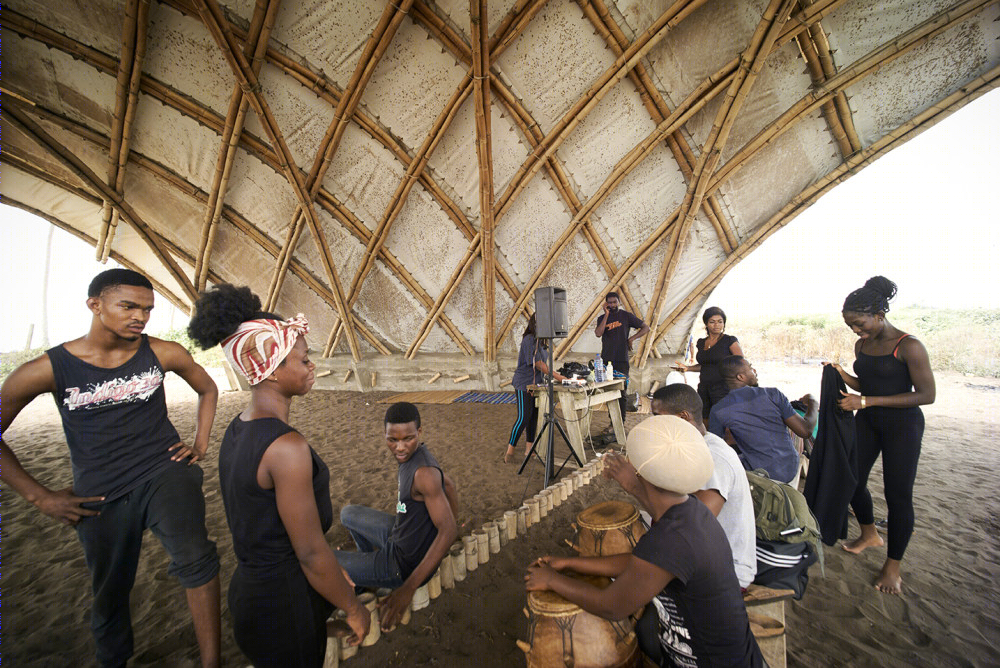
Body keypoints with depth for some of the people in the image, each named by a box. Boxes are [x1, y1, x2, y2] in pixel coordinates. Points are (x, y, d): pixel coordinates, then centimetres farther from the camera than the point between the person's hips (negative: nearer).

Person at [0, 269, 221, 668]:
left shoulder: (164, 354, -6)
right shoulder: (48, 369, -9)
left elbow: (208, 389, 12)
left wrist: (200, 444, 5)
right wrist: (40, 497, -1)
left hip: (164, 470, -1)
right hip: (101, 496, 1)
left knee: (194, 557, -28)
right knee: (110, 595, 19)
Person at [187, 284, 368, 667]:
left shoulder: (237, 430, 0)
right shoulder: (287, 447, -30)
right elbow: (311, 552, -22)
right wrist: (354, 610, -7)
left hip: (248, 588, 8)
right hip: (283, 604, -8)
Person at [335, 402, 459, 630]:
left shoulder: (424, 473, -33)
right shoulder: (414, 456, -6)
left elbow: (449, 532, -33)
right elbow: (449, 485, 10)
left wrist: (408, 588, -32)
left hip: (406, 566, -8)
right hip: (399, 535, 8)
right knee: (348, 513, 27)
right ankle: (370, 564, 44)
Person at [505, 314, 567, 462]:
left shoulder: (539, 341, 12)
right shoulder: (529, 340, -17)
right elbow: (538, 364, -19)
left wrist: (554, 373, 7)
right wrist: (557, 376, -19)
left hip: (536, 383, 9)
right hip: (524, 383, -9)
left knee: (533, 417, 10)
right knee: (523, 418, -8)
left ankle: (528, 449, 18)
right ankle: (509, 450, 4)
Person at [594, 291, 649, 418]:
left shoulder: (626, 316, 4)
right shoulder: (602, 318, 9)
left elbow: (646, 328, 7)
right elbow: (598, 334, -11)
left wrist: (631, 339, -5)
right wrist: (607, 315, -10)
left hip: (621, 360, -3)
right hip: (606, 360, 3)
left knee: (621, 392, -3)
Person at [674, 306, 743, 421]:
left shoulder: (730, 340, -1)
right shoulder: (701, 343, 14)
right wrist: (687, 368, 9)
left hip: (723, 389, -5)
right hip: (704, 389, 5)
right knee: (704, 423, 5)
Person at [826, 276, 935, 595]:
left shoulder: (908, 347, -17)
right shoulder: (861, 345, 4)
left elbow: (926, 395, -18)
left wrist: (866, 401, -24)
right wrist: (843, 376, -7)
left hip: (902, 424, -7)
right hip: (867, 422, 7)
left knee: (898, 494, 2)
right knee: (852, 479, 12)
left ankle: (893, 566, 18)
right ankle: (869, 534, 39)